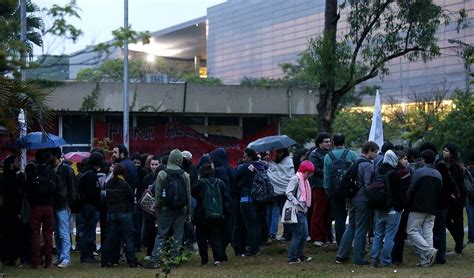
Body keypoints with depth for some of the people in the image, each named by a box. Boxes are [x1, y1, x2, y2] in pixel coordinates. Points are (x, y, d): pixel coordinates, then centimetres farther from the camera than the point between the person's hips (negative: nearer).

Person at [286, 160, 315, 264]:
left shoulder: (305, 180, 16)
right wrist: (297, 204, -24)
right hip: (297, 211, -9)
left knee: (304, 234, 13)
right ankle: (292, 258, -2)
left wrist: (306, 206, 7)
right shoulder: (296, 179, -11)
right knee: (297, 235, -6)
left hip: (303, 211, 9)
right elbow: (288, 193, -19)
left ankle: (300, 255, 23)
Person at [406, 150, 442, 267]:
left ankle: (429, 250, -15)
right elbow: (439, 193, 17)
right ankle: (426, 260, 2)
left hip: (418, 208, -6)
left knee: (412, 231, -1)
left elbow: (411, 190, -10)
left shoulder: (419, 172, -8)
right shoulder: (438, 175, 13)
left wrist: (407, 203, 1)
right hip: (432, 210, 6)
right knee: (428, 233, 6)